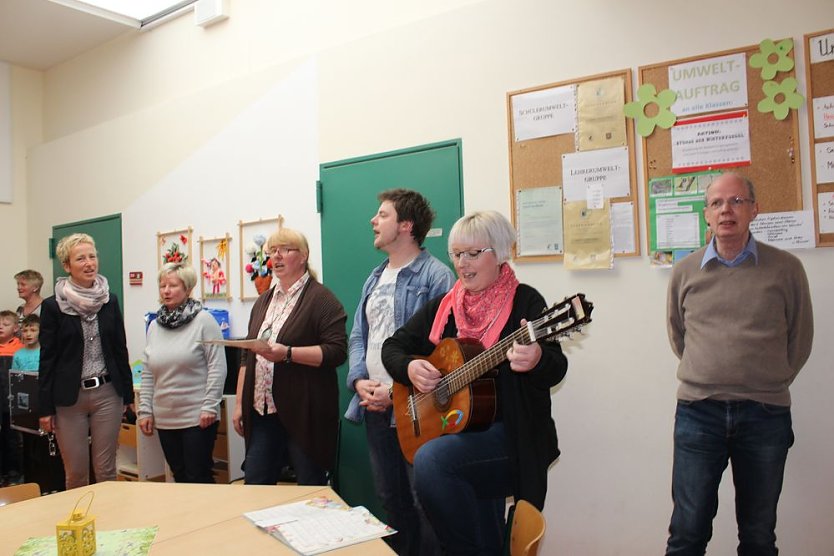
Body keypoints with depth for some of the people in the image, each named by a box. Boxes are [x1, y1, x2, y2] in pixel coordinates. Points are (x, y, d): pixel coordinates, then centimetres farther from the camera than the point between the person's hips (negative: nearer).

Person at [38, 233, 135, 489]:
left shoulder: (110, 301, 3)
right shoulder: (52, 306, -4)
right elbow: (47, 358, -2)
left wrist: (128, 394, 9)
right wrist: (45, 408, -3)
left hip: (107, 393, 2)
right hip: (69, 396, -1)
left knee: (106, 470, 9)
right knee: (76, 473, 8)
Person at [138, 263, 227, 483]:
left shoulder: (204, 320, -9)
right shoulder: (154, 326, 9)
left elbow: (217, 367, -12)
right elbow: (147, 374, 12)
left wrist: (209, 407, -15)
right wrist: (145, 410, 7)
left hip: (197, 417, -5)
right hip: (164, 419, 6)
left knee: (199, 478, 1)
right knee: (179, 476, 15)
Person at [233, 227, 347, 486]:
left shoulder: (320, 299, -6)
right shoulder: (263, 301, 16)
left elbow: (337, 351, -16)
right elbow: (247, 357, 19)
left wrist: (287, 353, -24)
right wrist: (239, 403, 14)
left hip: (304, 413, -6)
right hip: (262, 411, 6)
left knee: (311, 485, 5)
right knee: (254, 482, 8)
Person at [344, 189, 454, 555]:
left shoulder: (436, 276, -10)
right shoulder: (375, 278, 15)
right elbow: (358, 336, 14)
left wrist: (397, 390, -18)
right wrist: (359, 381, -4)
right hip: (374, 407, 8)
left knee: (423, 503, 2)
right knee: (389, 499, 19)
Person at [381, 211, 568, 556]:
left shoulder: (524, 301, -7)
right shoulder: (442, 306, 8)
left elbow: (556, 369, -17)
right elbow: (393, 346, 12)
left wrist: (536, 360, -41)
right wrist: (410, 368, -10)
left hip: (509, 435, -5)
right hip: (454, 432, 6)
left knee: (430, 459, -27)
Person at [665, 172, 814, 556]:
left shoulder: (785, 269, -1)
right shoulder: (685, 272, 2)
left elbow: (800, 338, 8)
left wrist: (767, 383, 8)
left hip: (766, 414, 0)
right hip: (698, 412, 0)